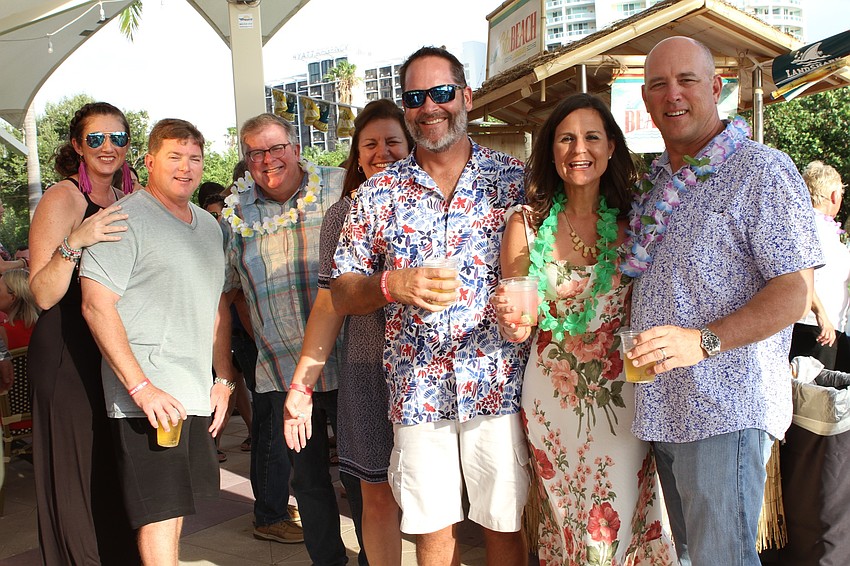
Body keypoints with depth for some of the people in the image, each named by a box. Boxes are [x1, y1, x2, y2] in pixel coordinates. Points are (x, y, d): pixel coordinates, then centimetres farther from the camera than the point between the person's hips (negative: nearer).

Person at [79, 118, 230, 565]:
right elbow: (96, 304, -15)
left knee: (176, 511, 15)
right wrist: (141, 387, -20)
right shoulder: (125, 220, -8)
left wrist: (223, 379, 13)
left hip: (198, 396, 7)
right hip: (149, 398, -7)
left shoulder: (209, 226, 16)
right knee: (161, 516, -4)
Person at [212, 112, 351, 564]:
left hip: (346, 363, -2)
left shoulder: (340, 188, -2)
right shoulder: (234, 211, 5)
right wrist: (223, 373, 7)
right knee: (308, 480, 14)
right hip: (282, 372, 2)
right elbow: (221, 294, 11)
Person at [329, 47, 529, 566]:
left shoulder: (514, 179, 3)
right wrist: (392, 285, -14)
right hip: (418, 391, 1)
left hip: (500, 385, -1)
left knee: (505, 523, 8)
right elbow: (342, 295, 5)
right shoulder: (379, 194, 5)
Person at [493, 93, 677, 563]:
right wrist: (513, 323, -19)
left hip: (621, 396, 0)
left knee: (620, 521, 4)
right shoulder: (527, 225, -1)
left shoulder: (632, 223, -1)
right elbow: (515, 330, 2)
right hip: (552, 397, 0)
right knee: (563, 523, 11)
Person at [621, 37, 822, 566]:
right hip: (663, 405, 7)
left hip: (728, 408, -7)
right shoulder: (655, 182, 15)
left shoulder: (763, 171, -7)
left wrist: (704, 340, -25)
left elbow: (795, 292, -14)